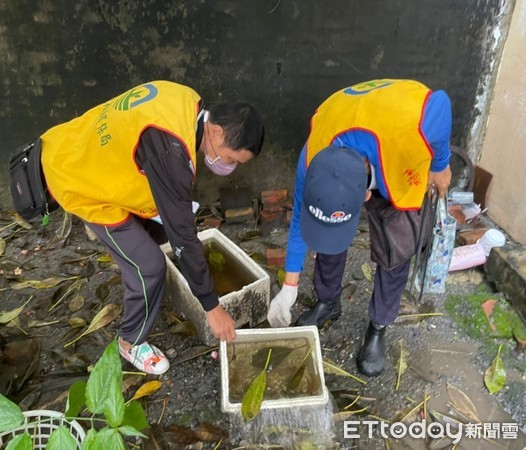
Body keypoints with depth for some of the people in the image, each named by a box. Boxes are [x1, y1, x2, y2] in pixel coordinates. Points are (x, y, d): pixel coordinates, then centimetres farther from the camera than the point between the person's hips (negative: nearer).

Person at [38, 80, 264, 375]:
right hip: (80, 184, -8)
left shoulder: (188, 102, -11)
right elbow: (183, 233, -33)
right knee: (150, 266, -6)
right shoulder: (170, 149, -38)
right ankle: (132, 342, 19)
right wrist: (212, 306, -23)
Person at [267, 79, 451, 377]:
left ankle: (379, 329, 15)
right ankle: (328, 302, 25)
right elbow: (301, 221, -18)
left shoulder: (413, 128, -47)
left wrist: (441, 166, -9)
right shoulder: (313, 158, -34)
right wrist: (289, 288, -9)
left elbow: (441, 103, -22)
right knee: (324, 230, -1)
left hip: (405, 164, -1)